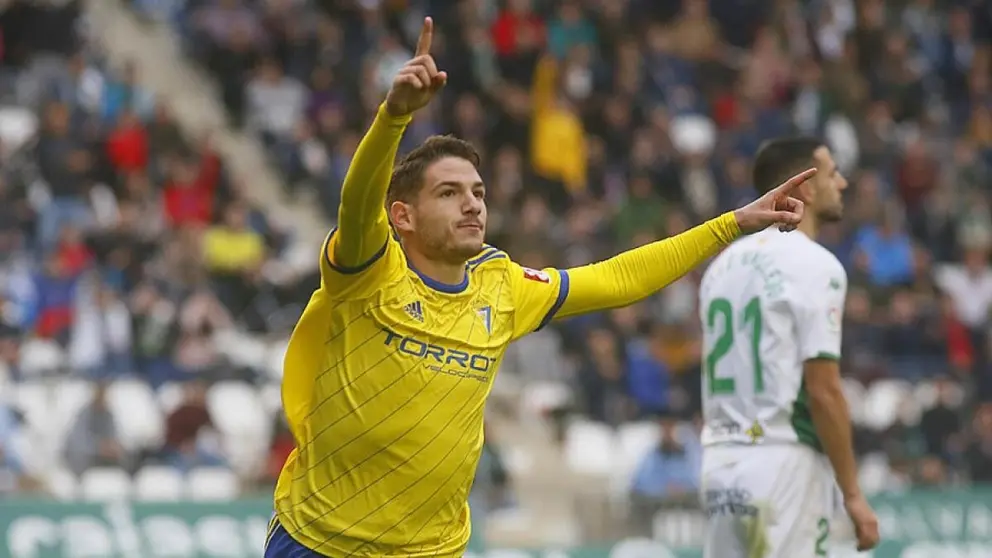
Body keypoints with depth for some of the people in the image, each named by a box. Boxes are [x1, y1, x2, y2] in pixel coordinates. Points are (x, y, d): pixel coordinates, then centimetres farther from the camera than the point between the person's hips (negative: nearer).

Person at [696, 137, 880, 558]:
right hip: (783, 461, -8)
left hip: (719, 461, 8)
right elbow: (823, 392, -15)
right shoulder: (815, 265, -10)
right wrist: (853, 494, -11)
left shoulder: (724, 263, 14)